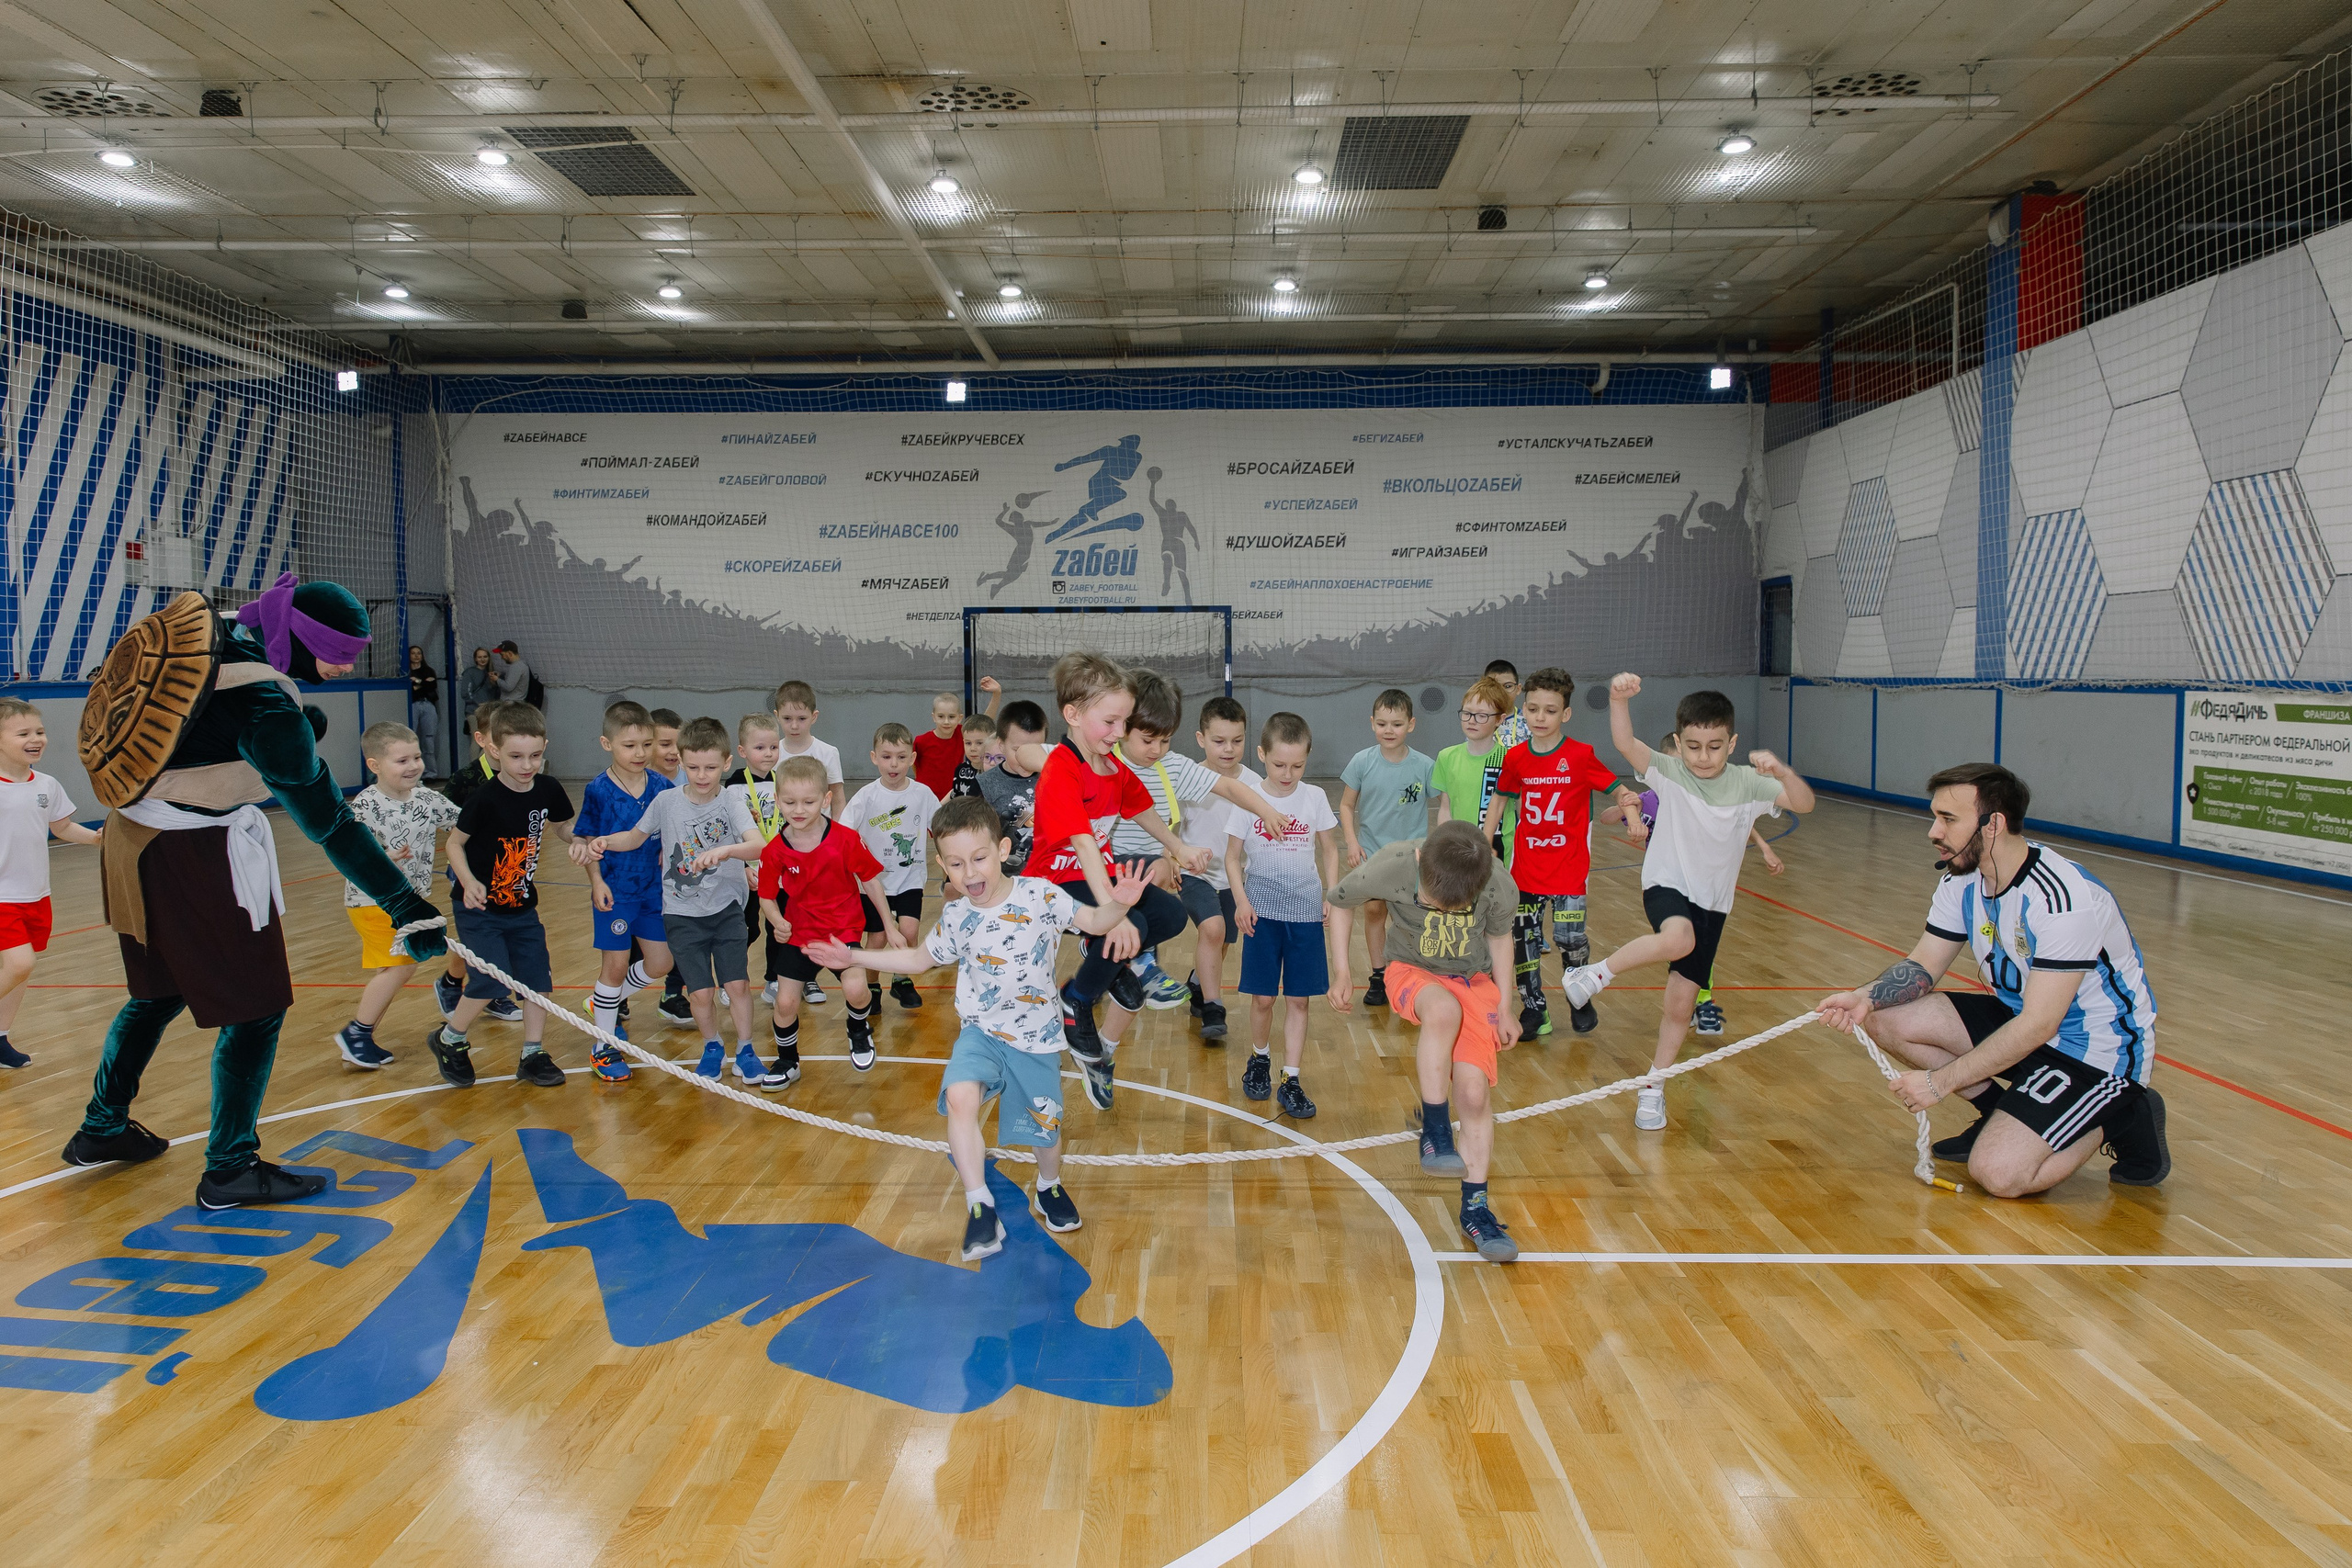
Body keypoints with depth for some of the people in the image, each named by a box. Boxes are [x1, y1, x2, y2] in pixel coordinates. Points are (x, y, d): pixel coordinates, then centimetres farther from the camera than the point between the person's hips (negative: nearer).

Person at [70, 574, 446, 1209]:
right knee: (256, 1009, 2)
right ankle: (229, 1169, 10)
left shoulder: (216, 636, -2)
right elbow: (327, 821, -26)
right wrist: (403, 901, -24)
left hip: (134, 839, 9)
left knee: (160, 992, 26)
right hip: (201, 861, -9)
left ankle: (101, 1128, 41)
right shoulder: (264, 705, -25)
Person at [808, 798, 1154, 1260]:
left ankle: (1049, 1188, 44)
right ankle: (980, 1207, -16)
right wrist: (854, 957, 8)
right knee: (960, 1095, -27)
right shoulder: (955, 918, -4)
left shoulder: (1040, 896, -13)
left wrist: (1119, 903, -27)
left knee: (1045, 1127, 8)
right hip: (981, 1031, 1)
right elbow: (919, 959, 13)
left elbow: (1094, 922, -5)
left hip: (1036, 1035, -1)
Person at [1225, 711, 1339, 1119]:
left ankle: (1291, 1081, 11)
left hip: (1306, 911, 1)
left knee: (1298, 998, 3)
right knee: (1262, 997, 5)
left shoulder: (1315, 797, -1)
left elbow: (1329, 850, 9)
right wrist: (1241, 900, -12)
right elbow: (1233, 857, 1)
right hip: (1263, 910, -1)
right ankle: (1259, 1059, 31)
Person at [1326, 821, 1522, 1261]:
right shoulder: (1391, 866, -27)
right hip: (1411, 970, -1)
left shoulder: (1499, 886, -23)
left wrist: (1504, 1007, 1)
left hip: (1475, 979, 1)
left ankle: (1475, 1206, 7)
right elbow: (1337, 902, -7)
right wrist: (1341, 973, -7)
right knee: (1444, 1009, -37)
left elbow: (1499, 938, 0)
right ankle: (1434, 1134, -21)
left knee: (1475, 1090, -12)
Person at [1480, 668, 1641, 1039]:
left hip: (1569, 865, -3)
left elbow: (1615, 787, -5)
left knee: (1570, 937, -5)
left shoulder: (1581, 756, -8)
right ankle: (1533, 1007, 19)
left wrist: (1628, 798, -27)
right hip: (1526, 865, 3)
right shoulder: (1516, 758, 2)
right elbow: (1499, 800, 14)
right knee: (1525, 936, 5)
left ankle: (1580, 1000, 21)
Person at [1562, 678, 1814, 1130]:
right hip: (1666, 885, -3)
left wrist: (1782, 772, -35)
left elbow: (1805, 803, -15)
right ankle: (1596, 974, -17)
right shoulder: (1669, 772, -10)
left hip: (1712, 902, 3)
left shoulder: (1746, 782, -5)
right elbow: (1626, 743, -28)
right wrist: (1619, 699, -47)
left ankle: (1653, 1088, 24)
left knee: (1681, 1003, 6)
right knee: (1679, 936, -39)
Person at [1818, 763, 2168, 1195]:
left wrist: (1942, 1080, -27)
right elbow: (1922, 966, 2)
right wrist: (1866, 996, -20)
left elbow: (2038, 1025, -30)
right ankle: (2003, 1118, 8)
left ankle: (2122, 1118, 4)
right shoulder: (1963, 880, -4)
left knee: (1998, 1173, -22)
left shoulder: (2064, 898, -30)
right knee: (1887, 1018, -7)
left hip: (2100, 1051, -8)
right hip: (2024, 1018, 8)